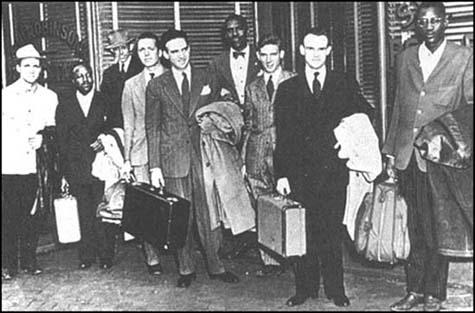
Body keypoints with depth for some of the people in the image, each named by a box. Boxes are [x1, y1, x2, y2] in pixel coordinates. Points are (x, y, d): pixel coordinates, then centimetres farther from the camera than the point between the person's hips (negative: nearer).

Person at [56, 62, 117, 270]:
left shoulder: (105, 102, 5)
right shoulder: (64, 105, 7)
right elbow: (61, 142, 6)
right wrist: (64, 173, 2)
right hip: (77, 170, 1)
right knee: (85, 216, 6)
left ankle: (106, 256, 9)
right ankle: (86, 256, 16)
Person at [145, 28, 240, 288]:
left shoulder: (206, 79, 8)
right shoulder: (156, 86, 4)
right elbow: (152, 128, 5)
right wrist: (154, 166, -1)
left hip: (203, 155, 1)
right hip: (173, 158, -1)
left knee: (209, 213, 3)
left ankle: (215, 266, 15)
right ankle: (186, 269, 18)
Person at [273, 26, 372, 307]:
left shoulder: (346, 85, 9)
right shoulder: (287, 89, 8)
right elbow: (282, 135, 4)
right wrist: (282, 174, -1)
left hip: (334, 173, 0)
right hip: (300, 174, 0)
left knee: (332, 234, 4)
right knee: (303, 233, 4)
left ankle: (335, 289, 17)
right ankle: (306, 288, 17)